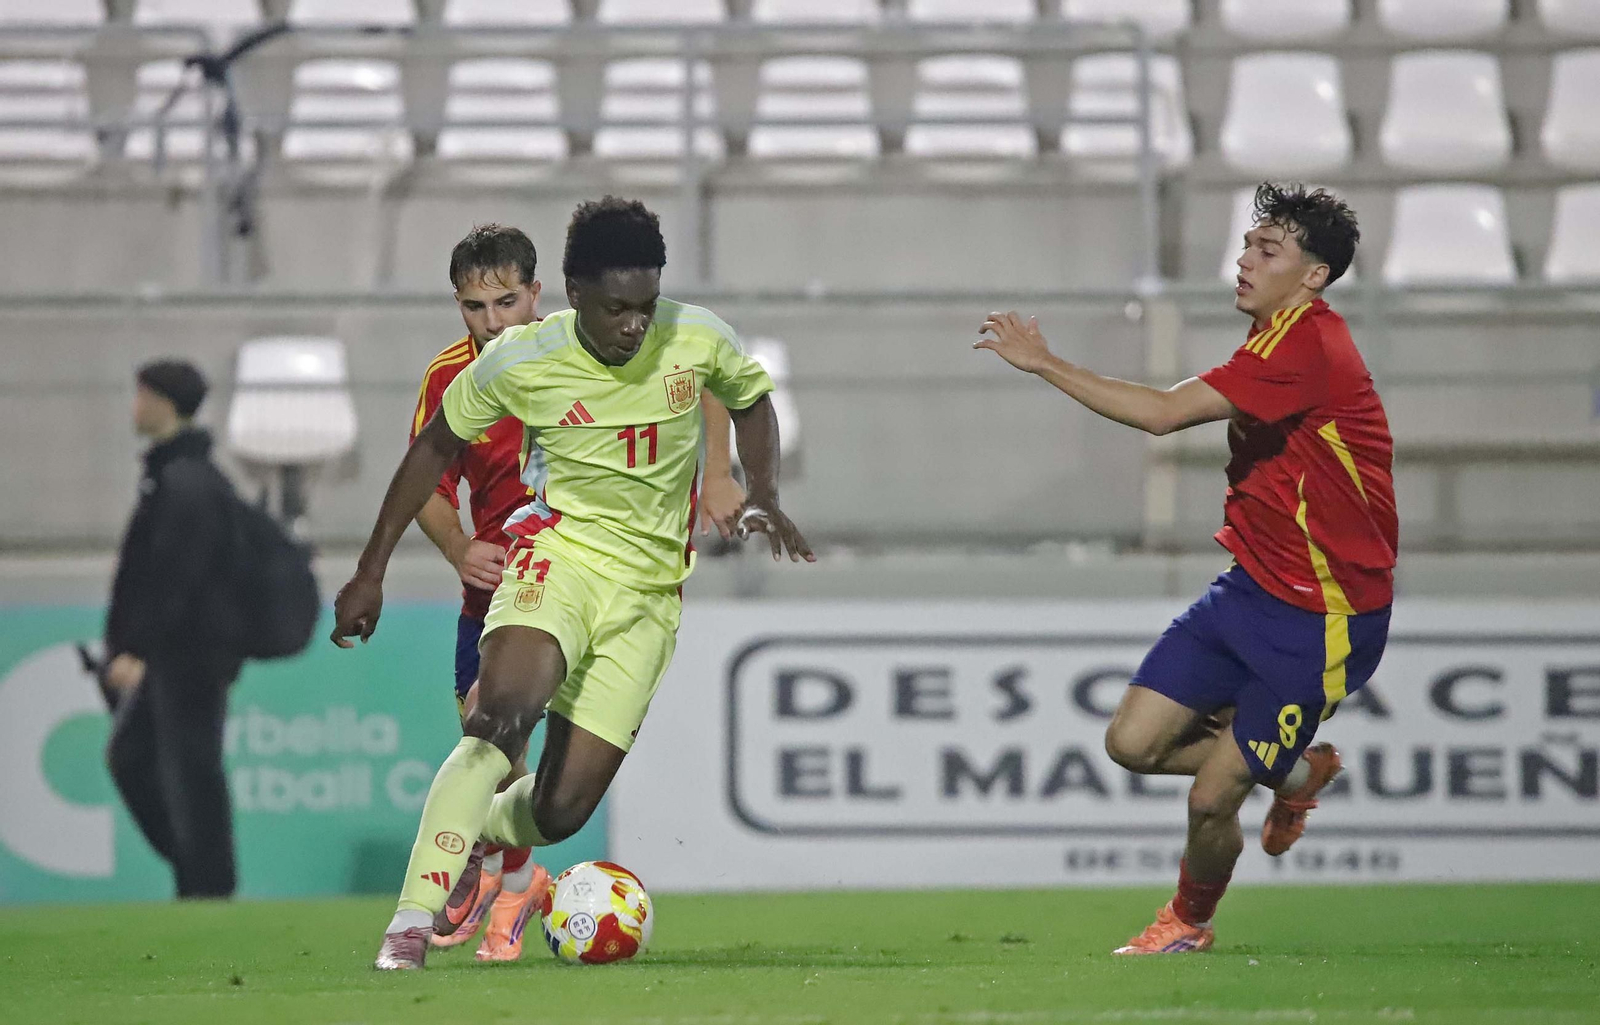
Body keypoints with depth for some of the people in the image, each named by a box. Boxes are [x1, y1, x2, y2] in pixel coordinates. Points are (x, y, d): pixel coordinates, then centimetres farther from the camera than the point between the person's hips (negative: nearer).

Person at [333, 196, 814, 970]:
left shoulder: (697, 341, -7)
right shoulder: (519, 361, -11)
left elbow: (751, 401, 16)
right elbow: (436, 447, 6)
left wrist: (763, 497, -3)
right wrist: (371, 572, 5)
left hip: (647, 593, 2)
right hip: (559, 553, -2)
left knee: (561, 810, -4)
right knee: (502, 717, -34)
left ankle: (470, 835, 33)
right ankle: (413, 920, -37)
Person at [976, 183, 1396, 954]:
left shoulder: (1307, 347, -24)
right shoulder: (1277, 339, 8)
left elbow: (1163, 413, -28)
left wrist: (1045, 364, -22)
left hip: (1320, 621, -9)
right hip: (1249, 592, 9)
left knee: (1211, 799, -4)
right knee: (1134, 742, 1)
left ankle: (1189, 921, 27)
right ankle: (1295, 772, 26)